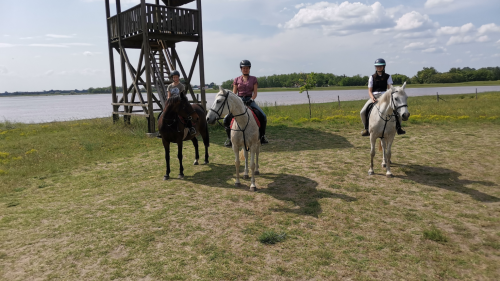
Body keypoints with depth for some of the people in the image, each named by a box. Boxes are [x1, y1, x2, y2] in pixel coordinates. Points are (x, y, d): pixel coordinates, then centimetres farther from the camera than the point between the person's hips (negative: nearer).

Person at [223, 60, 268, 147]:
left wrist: (251, 99, -16)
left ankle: (262, 136, -3)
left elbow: (255, 93, 2)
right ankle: (229, 137, 2)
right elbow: (234, 94, 8)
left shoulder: (253, 79, 8)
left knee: (263, 116, -21)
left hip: (250, 100, 0)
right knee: (226, 119, -16)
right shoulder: (237, 80, 9)